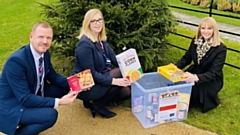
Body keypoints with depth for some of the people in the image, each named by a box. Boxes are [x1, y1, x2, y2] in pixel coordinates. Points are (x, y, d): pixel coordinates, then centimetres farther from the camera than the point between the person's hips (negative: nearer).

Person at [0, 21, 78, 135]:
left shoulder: (45, 53, -6)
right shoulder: (16, 61, -30)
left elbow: (52, 76, 8)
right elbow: (25, 99, -30)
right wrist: (58, 102, -31)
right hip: (11, 107, -9)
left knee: (63, 88, 2)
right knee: (50, 115, -27)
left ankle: (28, 123, 11)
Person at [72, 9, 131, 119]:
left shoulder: (101, 40, 5)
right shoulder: (85, 44, -23)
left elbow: (115, 59, 1)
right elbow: (91, 73, -25)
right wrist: (114, 81, -32)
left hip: (97, 80, 9)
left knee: (126, 92, 1)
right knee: (121, 74, -21)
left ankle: (95, 100, 14)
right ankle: (98, 105, -6)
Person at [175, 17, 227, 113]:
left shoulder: (221, 48, -20)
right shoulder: (195, 41, -5)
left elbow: (213, 73, -25)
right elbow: (186, 58, 5)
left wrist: (196, 78, -43)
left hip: (211, 80, -4)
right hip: (194, 72, 5)